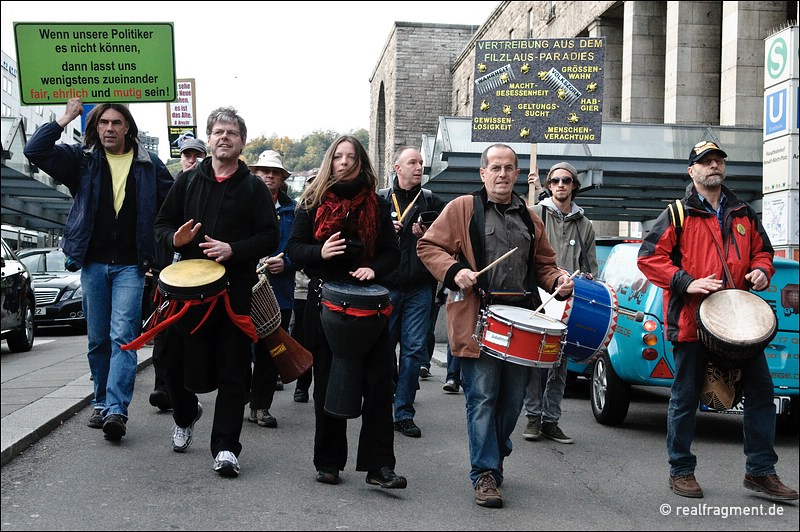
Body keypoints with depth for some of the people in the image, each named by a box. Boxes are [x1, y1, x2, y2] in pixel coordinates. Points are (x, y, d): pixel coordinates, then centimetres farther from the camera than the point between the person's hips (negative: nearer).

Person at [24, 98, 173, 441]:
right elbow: (35, 151, -4)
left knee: (123, 336, -12)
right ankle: (101, 403, 22)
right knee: (97, 339, 10)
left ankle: (116, 409, -17)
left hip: (130, 265, -2)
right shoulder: (82, 160, 6)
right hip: (93, 263, 2)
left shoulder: (149, 165, 5)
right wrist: (65, 119, -6)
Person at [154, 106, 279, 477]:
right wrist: (174, 238, -9)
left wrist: (233, 250, -16)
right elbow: (162, 224, 14)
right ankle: (185, 415, 39)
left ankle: (225, 448, 2)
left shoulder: (254, 188, 5)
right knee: (179, 363, 8)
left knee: (233, 372, -3)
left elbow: (269, 238, -1)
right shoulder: (187, 181, 12)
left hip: (236, 290, -2)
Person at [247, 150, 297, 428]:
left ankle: (261, 407, 16)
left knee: (270, 352, 7)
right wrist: (255, 264, -12)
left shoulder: (292, 209, 10)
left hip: (280, 292, 2)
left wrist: (285, 263, -11)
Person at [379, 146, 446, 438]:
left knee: (415, 349, -1)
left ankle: (404, 412, 7)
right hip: (385, 286, -1)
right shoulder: (379, 200, 5)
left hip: (419, 289, 1)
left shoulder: (431, 201, 9)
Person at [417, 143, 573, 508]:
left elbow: (543, 264, 24)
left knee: (513, 399, 11)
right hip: (479, 321, -5)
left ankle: (495, 454, 33)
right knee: (483, 399, -4)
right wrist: (454, 271, -15)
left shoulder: (530, 220, 18)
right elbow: (429, 246, 1)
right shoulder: (462, 208, 3)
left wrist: (557, 280, 3)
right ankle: (485, 474, 3)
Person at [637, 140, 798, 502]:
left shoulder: (743, 214, 14)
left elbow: (762, 250, 24)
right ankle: (681, 471, 18)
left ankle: (760, 471, 15)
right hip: (691, 319, -4)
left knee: (760, 391, 3)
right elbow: (648, 257, -6)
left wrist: (761, 271, 1)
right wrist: (686, 282, -17)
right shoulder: (678, 214, -1)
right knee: (686, 397, 4)